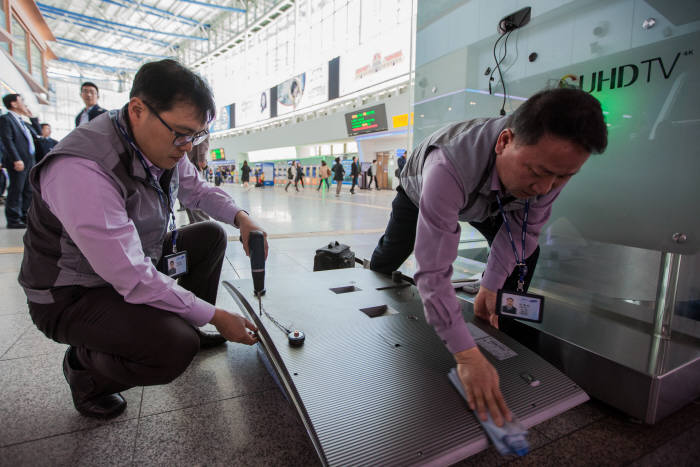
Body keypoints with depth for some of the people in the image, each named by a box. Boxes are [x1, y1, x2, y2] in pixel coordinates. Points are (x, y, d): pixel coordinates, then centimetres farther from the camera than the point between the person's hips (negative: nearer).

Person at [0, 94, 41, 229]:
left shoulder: (22, 121, 21)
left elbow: (38, 132, 27)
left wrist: (31, 116, 19)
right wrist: (16, 160, -21)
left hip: (29, 161, 8)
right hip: (18, 162, -8)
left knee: (29, 190, 11)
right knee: (16, 190, -4)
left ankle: (25, 217, 19)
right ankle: (13, 220, 1)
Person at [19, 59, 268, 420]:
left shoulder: (164, 147, -8)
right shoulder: (81, 172, -34)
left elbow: (196, 190, 11)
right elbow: (134, 280, -33)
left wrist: (240, 217, -10)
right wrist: (215, 316, -26)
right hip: (72, 295, -8)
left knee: (210, 237, 5)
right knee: (174, 348, -30)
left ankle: (191, 331, 20)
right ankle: (84, 368, 5)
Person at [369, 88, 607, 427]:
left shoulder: (556, 158, -33)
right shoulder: (448, 168, -52)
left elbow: (523, 229, -17)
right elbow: (433, 272, -51)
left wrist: (490, 287, -19)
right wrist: (467, 356, -51)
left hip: (489, 201, 3)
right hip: (421, 191, -3)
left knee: (524, 251, -11)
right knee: (388, 257, 9)